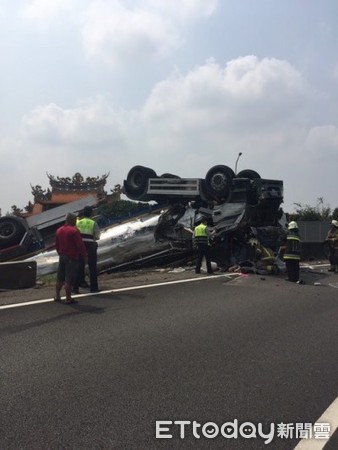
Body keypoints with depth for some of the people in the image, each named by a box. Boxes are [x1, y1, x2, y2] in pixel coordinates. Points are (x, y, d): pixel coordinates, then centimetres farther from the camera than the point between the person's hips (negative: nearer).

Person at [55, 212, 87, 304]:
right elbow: (80, 245, -17)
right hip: (72, 257, -7)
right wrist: (84, 255, -8)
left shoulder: (59, 230, 9)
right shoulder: (74, 231, -15)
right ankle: (68, 298, 3)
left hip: (62, 256, 7)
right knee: (69, 280, -2)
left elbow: (56, 245, 16)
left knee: (60, 278, 16)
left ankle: (57, 296, 23)